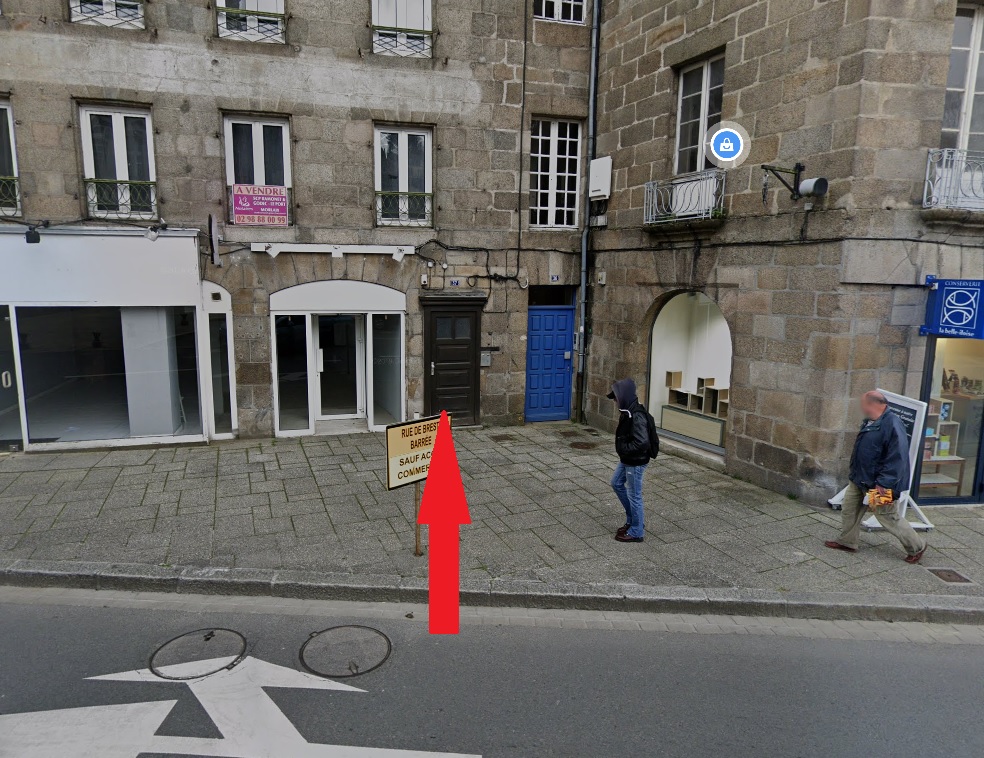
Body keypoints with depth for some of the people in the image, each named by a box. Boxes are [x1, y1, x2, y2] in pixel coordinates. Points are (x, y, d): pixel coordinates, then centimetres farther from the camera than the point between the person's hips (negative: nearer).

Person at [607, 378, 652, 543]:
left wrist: (623, 448, -22)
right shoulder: (628, 412, 3)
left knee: (634, 495, 3)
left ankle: (636, 532, 19)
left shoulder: (636, 416, -27)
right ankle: (633, 520, 34)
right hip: (627, 459, 10)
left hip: (636, 462, -10)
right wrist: (622, 449, 5)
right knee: (616, 483, 22)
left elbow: (642, 442, -32)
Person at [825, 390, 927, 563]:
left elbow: (897, 457, -27)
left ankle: (917, 547, 24)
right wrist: (856, 474, 20)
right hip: (860, 480, 9)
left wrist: (883, 483, -27)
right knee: (849, 509, 14)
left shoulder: (892, 424, -24)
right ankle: (847, 542, 28)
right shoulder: (870, 422, 6)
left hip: (879, 484, -9)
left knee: (890, 518, 4)